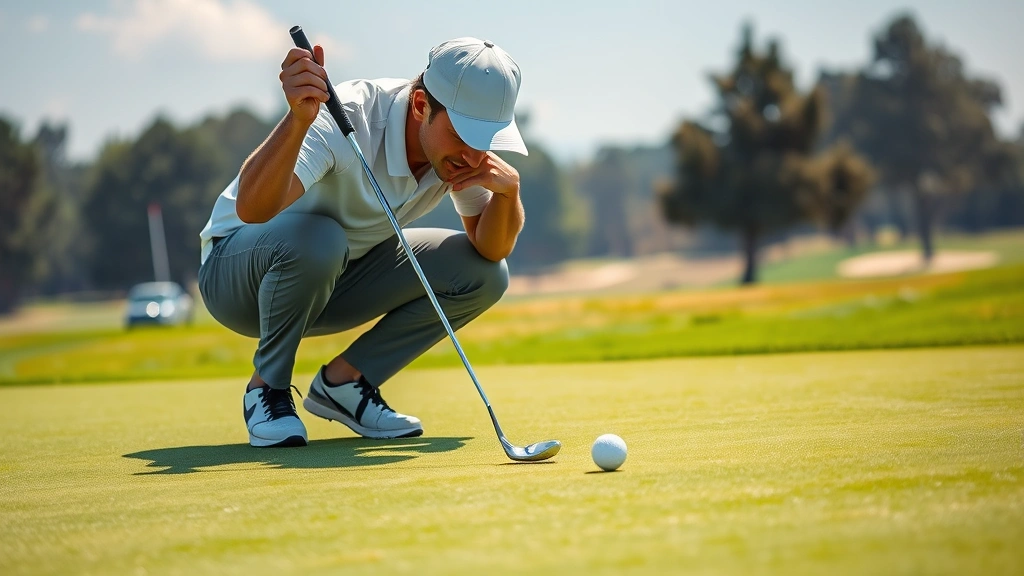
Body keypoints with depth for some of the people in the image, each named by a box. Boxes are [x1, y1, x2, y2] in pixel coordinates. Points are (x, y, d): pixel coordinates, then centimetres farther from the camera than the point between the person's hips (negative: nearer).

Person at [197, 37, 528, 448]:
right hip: (236, 273, -6)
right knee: (314, 240, -40)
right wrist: (298, 119, -64)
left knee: (483, 275, -11)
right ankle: (266, 390, -14)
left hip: (335, 278, 6)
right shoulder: (344, 121, -33)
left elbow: (491, 249, -8)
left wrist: (508, 188, -28)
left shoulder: (457, 146, -13)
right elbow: (252, 208, -48)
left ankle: (342, 381, -2)